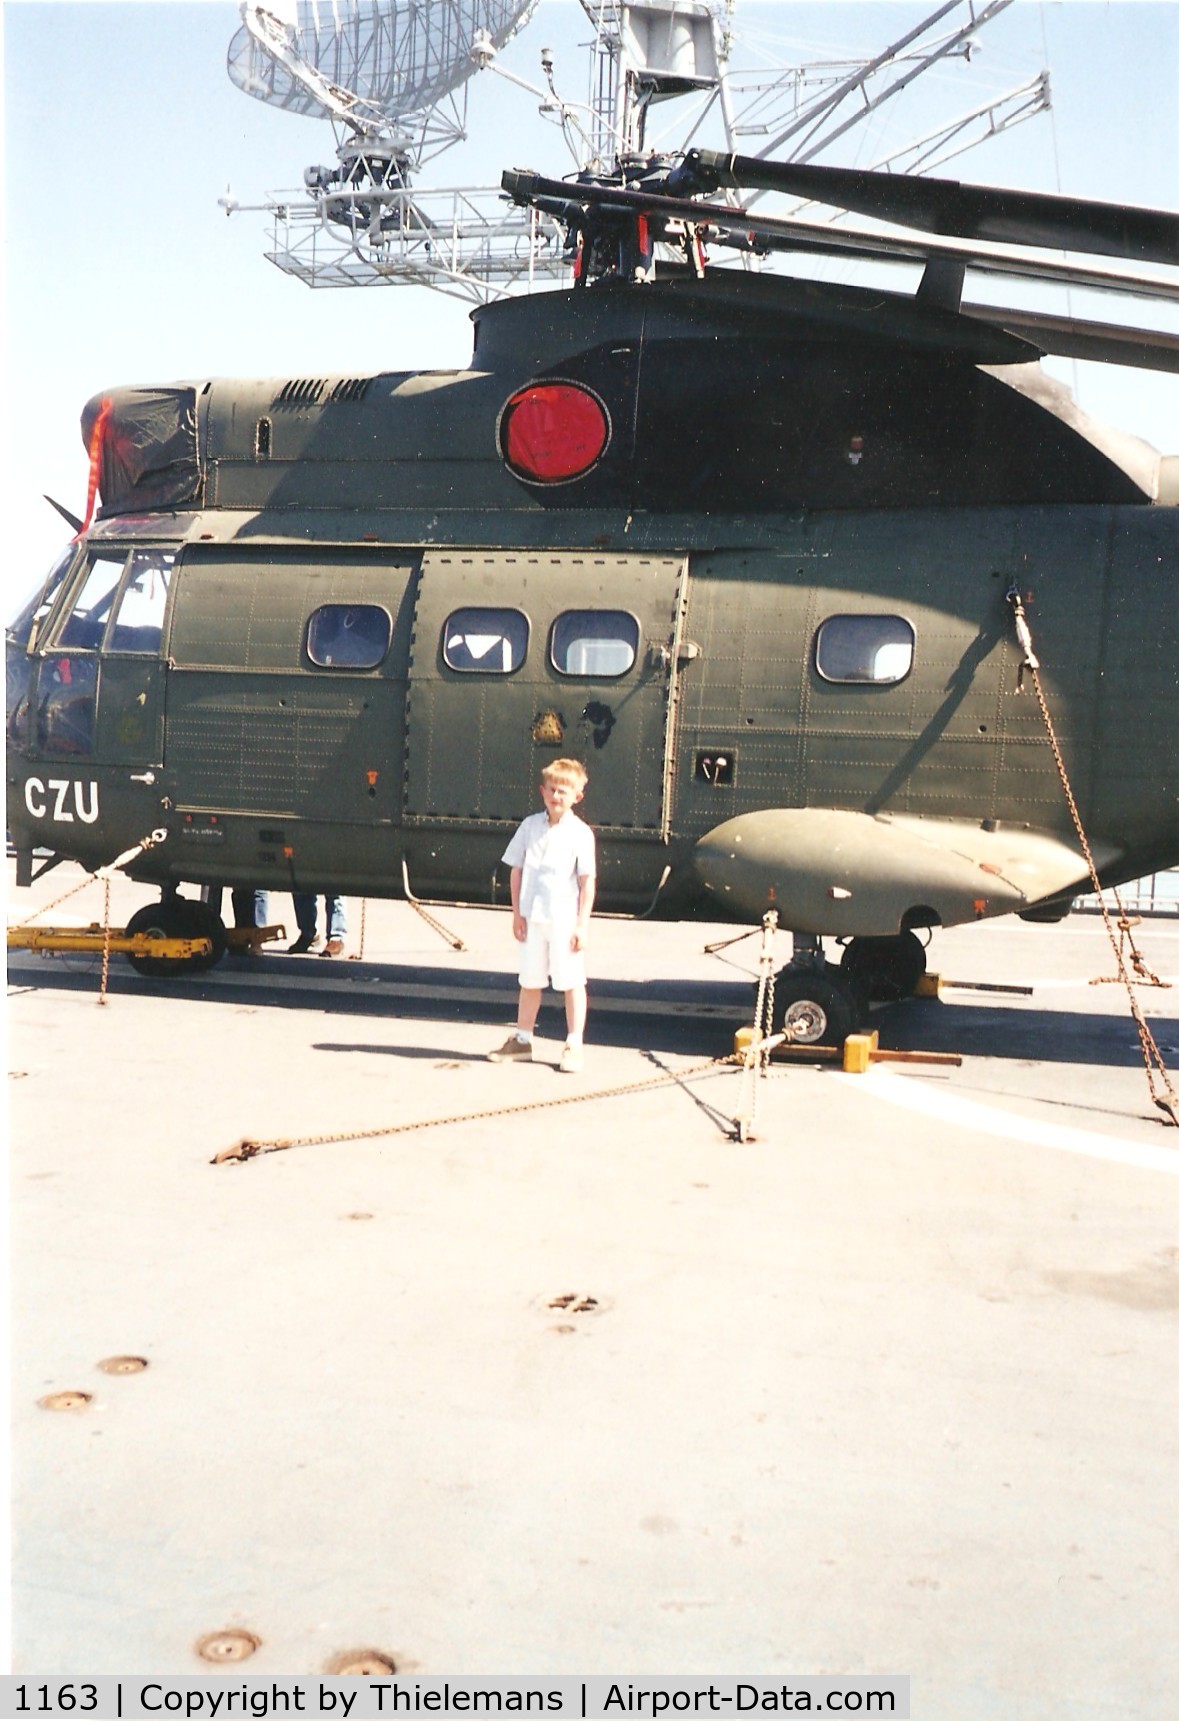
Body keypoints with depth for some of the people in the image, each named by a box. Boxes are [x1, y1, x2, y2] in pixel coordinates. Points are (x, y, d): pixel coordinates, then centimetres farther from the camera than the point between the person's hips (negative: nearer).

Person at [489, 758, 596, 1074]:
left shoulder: (580, 833, -6)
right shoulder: (530, 826, 4)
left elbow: (587, 881, -6)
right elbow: (516, 869, 9)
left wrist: (582, 924, -10)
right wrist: (517, 913, 4)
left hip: (565, 920, -4)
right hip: (532, 917, 4)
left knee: (571, 983, 3)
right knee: (530, 981, 15)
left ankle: (574, 1045, 12)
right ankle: (522, 1039, 28)